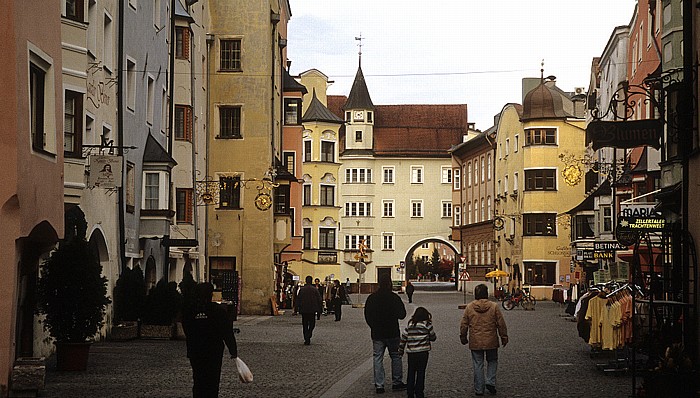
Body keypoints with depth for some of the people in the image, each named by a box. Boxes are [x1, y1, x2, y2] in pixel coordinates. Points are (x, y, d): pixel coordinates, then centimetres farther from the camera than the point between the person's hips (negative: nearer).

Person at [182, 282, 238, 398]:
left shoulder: (189, 310, 0)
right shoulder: (219, 310, -9)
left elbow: (187, 333, 7)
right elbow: (228, 333, -7)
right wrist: (233, 351, 1)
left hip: (195, 353, 3)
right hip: (214, 352, -3)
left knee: (198, 381, 12)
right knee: (213, 381, 3)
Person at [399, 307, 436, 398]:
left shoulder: (410, 324, 5)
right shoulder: (427, 325, -3)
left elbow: (403, 337, 7)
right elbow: (433, 337, 6)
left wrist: (401, 350, 17)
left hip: (411, 352, 3)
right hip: (422, 352, -3)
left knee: (411, 373, 11)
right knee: (421, 373, 5)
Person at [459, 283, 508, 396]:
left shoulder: (469, 307, -4)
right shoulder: (494, 306, -7)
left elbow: (463, 325, 2)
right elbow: (501, 324, -2)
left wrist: (463, 337, 17)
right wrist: (504, 337, 10)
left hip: (475, 342, 1)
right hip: (491, 341, 0)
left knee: (478, 365, 8)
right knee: (492, 361, 20)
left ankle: (479, 389, 11)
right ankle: (490, 382, 5)